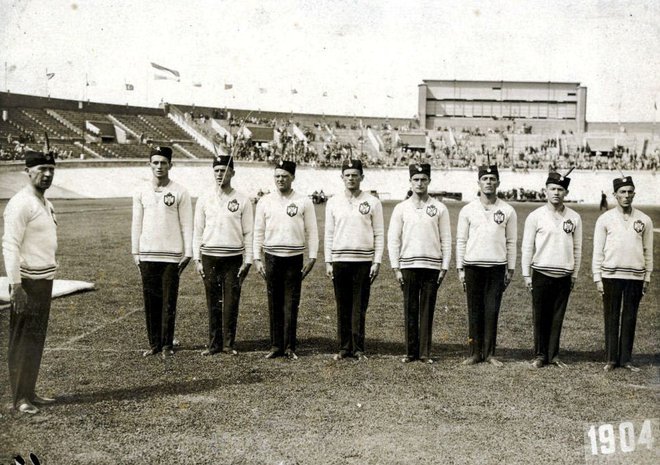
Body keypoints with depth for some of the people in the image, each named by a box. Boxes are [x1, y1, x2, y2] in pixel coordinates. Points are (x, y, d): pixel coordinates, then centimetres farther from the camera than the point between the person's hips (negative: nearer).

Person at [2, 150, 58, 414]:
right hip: (28, 281, -9)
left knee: (37, 338, 13)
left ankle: (29, 392, 21)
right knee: (22, 340, -3)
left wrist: (48, 279, 16)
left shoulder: (45, 202, 15)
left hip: (45, 280, 9)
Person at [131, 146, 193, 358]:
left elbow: (186, 225, 0)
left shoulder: (180, 192, 0)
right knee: (150, 302, 5)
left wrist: (188, 253, -5)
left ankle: (167, 345, 7)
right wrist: (135, 252, 7)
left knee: (169, 302, -1)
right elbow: (136, 224, 11)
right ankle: (154, 343, 14)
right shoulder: (141, 192, 8)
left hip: (171, 255, -3)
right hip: (147, 255, 3)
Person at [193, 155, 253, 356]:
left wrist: (247, 261, -3)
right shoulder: (204, 200, 7)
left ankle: (229, 344, 9)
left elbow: (248, 233, 2)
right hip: (209, 258, 2)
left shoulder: (243, 201, 2)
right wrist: (197, 259, 2)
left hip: (233, 258, -1)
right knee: (213, 303, 5)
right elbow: (197, 232, 9)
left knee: (231, 303, 0)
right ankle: (214, 343, 13)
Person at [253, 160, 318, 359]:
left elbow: (312, 231, 3)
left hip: (295, 258, -2)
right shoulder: (265, 201, 7)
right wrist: (257, 259, 2)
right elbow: (258, 232, 8)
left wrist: (312, 258, -3)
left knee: (291, 304, 0)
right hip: (272, 258, 2)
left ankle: (290, 347, 7)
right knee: (274, 304, 6)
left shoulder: (304, 202, 2)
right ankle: (276, 345, 13)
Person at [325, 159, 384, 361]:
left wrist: (377, 262, -4)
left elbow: (379, 234, 3)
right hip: (339, 260, 2)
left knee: (359, 307, -1)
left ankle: (358, 348, 6)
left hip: (363, 261, -2)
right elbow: (328, 234, 10)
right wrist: (328, 262, 4)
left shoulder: (372, 202, 3)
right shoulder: (333, 202, 9)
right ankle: (344, 347, 12)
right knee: (342, 307, 5)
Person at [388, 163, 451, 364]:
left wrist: (444, 267, -1)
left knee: (427, 310, 2)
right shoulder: (401, 208, 5)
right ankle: (411, 352, 10)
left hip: (432, 266, 0)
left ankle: (425, 353, 7)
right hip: (408, 266, 0)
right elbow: (393, 239, 4)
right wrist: (396, 268, -2)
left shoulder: (439, 208, 5)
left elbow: (446, 240, 5)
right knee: (410, 310, 3)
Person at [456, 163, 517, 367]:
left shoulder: (507, 211, 4)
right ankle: (475, 352, 10)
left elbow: (511, 242, 7)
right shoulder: (468, 210, 4)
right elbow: (461, 241, 5)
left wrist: (510, 270, 4)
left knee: (492, 311, 1)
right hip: (473, 266, 0)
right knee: (475, 311, 4)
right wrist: (460, 269, 1)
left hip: (497, 267, 0)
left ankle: (489, 353, 8)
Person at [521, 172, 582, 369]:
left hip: (564, 276, 2)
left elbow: (577, 248, 11)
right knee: (540, 317, 2)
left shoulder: (574, 218, 6)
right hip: (541, 274, -2)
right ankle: (540, 355, 12)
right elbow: (527, 247, 0)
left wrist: (574, 274, 10)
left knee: (557, 318, 6)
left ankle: (553, 355, 15)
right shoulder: (535, 216, -1)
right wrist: (526, 275, -2)